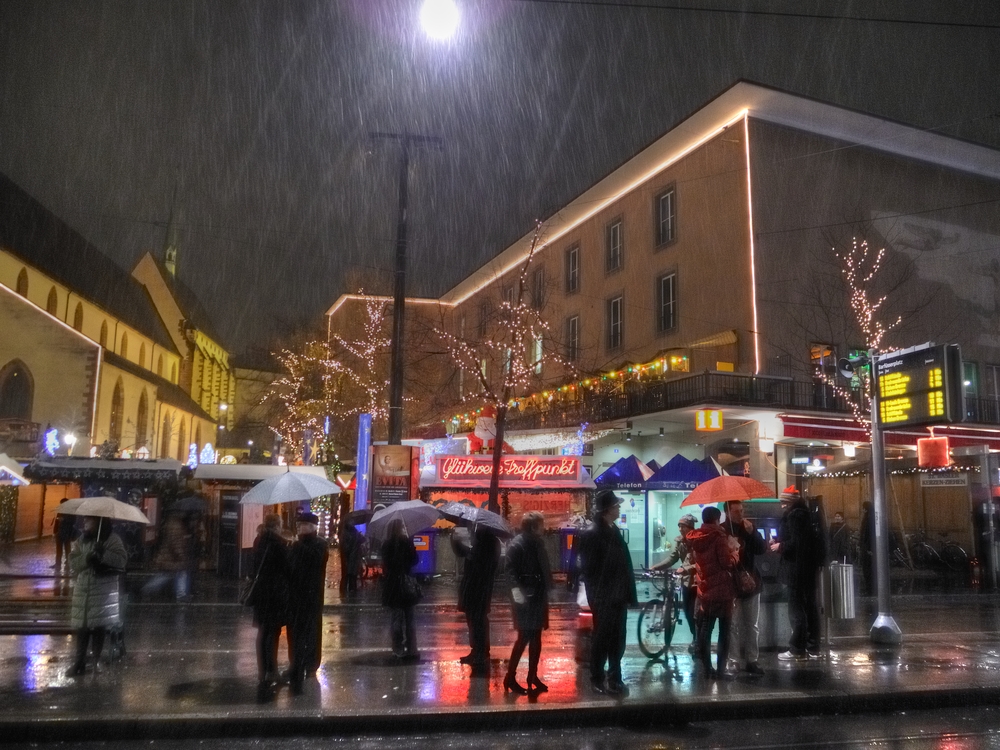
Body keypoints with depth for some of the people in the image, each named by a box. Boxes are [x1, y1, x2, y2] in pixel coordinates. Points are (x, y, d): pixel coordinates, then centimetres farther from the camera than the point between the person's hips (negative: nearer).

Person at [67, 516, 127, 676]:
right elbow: (72, 562, 3)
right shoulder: (82, 539, 11)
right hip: (83, 590, 4)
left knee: (99, 627, 0)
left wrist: (104, 554, -28)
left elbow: (122, 559, -15)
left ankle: (97, 661, 12)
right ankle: (80, 662, 13)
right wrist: (87, 558, -16)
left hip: (103, 591, -4)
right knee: (81, 627, 4)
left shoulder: (112, 539, -4)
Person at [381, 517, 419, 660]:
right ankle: (411, 649, 9)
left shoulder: (386, 545, -4)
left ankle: (399, 650, 7)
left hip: (391, 585, 1)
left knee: (396, 618, 8)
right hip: (406, 583, -1)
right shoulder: (407, 542, -9)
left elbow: (385, 564, 0)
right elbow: (414, 560, -3)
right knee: (409, 619, 9)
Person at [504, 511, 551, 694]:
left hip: (538, 596, 8)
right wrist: (516, 589, -30)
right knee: (524, 637, -5)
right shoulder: (517, 545, -15)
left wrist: (546, 587, 7)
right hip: (525, 597, -8)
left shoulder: (537, 542, 9)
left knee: (536, 637, 13)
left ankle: (533, 676, 23)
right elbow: (510, 570, -19)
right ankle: (510, 677, 6)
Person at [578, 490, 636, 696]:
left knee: (617, 640, 12)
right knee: (602, 639, 3)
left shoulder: (615, 532, 12)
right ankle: (597, 680, 16)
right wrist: (595, 597, -15)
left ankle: (614, 679, 23)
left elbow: (624, 565, 11)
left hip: (618, 596, 7)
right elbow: (588, 569, -13)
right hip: (604, 598, -7)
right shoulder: (592, 534, -12)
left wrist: (629, 593, 8)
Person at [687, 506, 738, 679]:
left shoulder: (696, 538, 7)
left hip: (704, 590, 6)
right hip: (722, 590, -6)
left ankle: (707, 668, 12)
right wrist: (735, 552, 0)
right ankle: (720, 669, -1)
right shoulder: (718, 536, -14)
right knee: (724, 631, 1)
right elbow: (728, 562, -18)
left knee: (704, 630, 9)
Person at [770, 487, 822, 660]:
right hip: (808, 566, 10)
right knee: (809, 606, 11)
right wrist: (782, 544, 12)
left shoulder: (794, 516, -14)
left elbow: (796, 542, -23)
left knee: (796, 608, -6)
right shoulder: (803, 514, 15)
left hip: (797, 568, -10)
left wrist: (780, 546, -9)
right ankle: (812, 647, 16)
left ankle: (797, 649, -3)